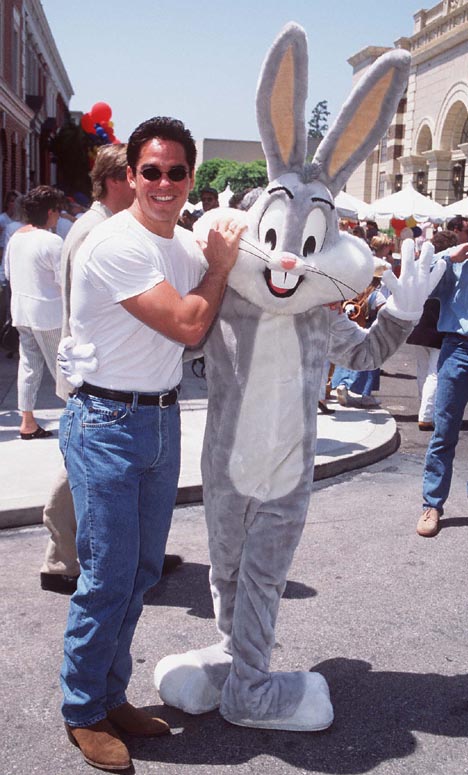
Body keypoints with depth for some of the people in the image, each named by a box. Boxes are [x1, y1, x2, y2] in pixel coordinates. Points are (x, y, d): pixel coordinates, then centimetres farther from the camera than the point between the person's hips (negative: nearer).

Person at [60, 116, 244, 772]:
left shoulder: (187, 244, 9)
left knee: (143, 569, 15)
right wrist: (221, 264, -5)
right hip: (106, 424, -8)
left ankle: (112, 696, 31)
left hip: (162, 420, 8)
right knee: (109, 575, -2)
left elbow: (207, 325, 17)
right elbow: (186, 325, -20)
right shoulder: (115, 244, -17)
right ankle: (83, 713, 19)